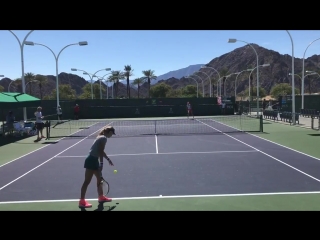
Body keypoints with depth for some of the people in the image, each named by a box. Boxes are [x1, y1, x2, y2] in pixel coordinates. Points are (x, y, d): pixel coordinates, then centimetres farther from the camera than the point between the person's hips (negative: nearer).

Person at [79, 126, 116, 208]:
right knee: (87, 181, -5)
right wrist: (101, 163, -20)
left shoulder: (101, 137, 16)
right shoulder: (104, 138, -13)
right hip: (91, 160, -10)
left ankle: (101, 197, 31)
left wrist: (108, 159, 36)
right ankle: (82, 201, 0)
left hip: (94, 160, 10)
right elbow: (100, 152, -20)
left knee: (99, 179, 19)